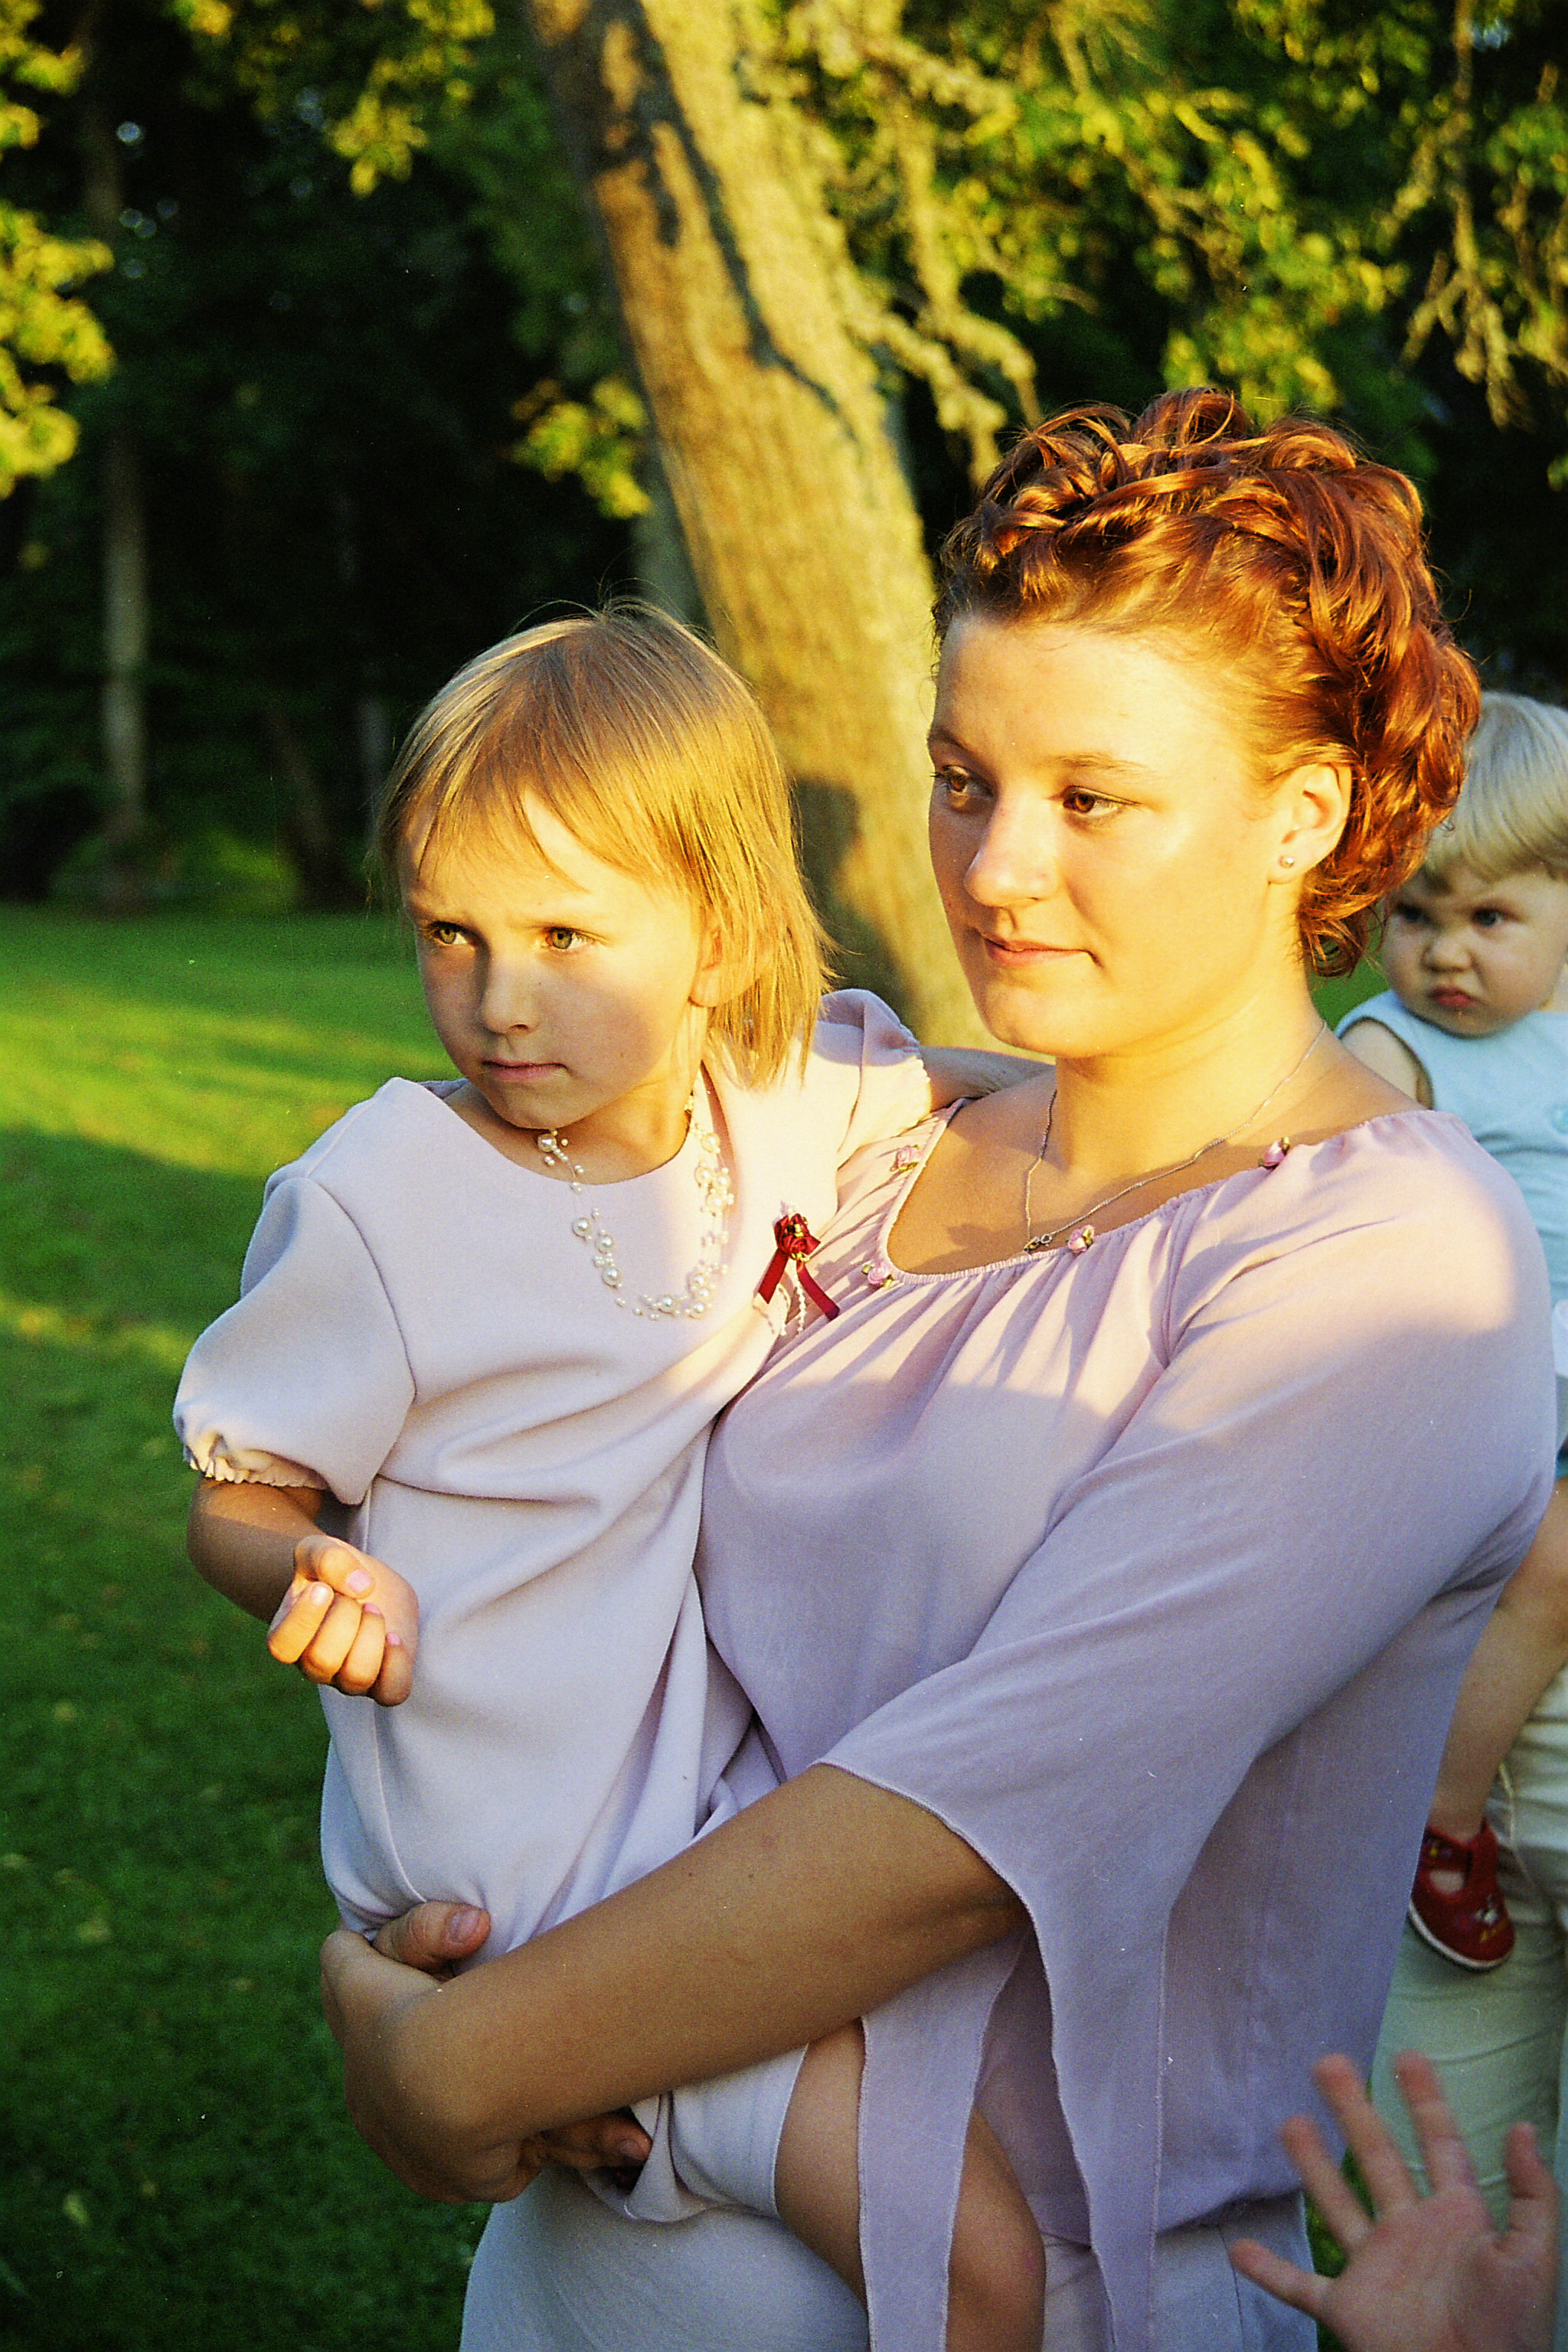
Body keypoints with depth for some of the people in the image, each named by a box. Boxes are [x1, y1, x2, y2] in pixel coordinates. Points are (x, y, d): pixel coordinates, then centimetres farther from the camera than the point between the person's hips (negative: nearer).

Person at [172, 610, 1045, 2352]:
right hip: (538, 1866, -6)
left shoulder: (788, 1092, -1)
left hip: (732, 1783, 7)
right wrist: (326, 1577, -28)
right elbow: (236, 1504, -6)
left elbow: (951, 1082, 20)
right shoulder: (380, 1199, -15)